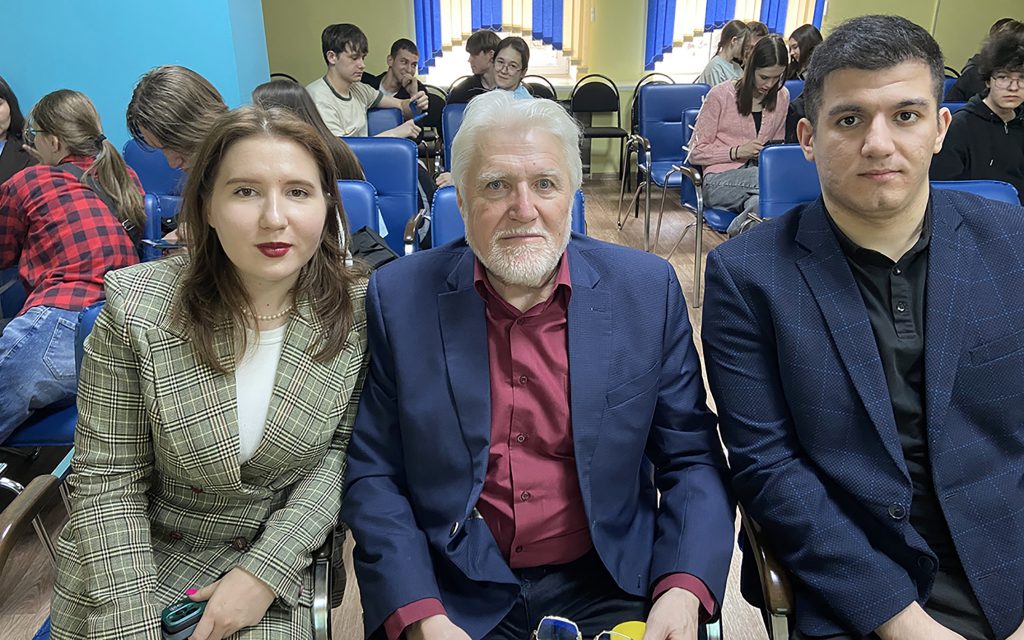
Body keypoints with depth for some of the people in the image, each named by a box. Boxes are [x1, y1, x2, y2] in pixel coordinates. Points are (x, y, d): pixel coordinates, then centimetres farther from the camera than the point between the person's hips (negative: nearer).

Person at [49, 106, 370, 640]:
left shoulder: (358, 312, -14)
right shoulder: (136, 308, -16)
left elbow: (343, 448, -6)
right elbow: (106, 480, -10)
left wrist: (266, 571, -14)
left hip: (274, 571, 1)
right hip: (133, 565, 0)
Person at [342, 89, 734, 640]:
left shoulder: (648, 291, -3)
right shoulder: (399, 298, -5)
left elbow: (691, 461, 1)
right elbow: (373, 476, -2)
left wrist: (684, 590, -13)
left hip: (606, 587, 1)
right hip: (449, 593, 0)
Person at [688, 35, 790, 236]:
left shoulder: (782, 97, 11)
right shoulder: (721, 95, -3)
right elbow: (695, 153, -1)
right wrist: (737, 151, -14)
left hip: (758, 174, 4)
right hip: (720, 181, -3)